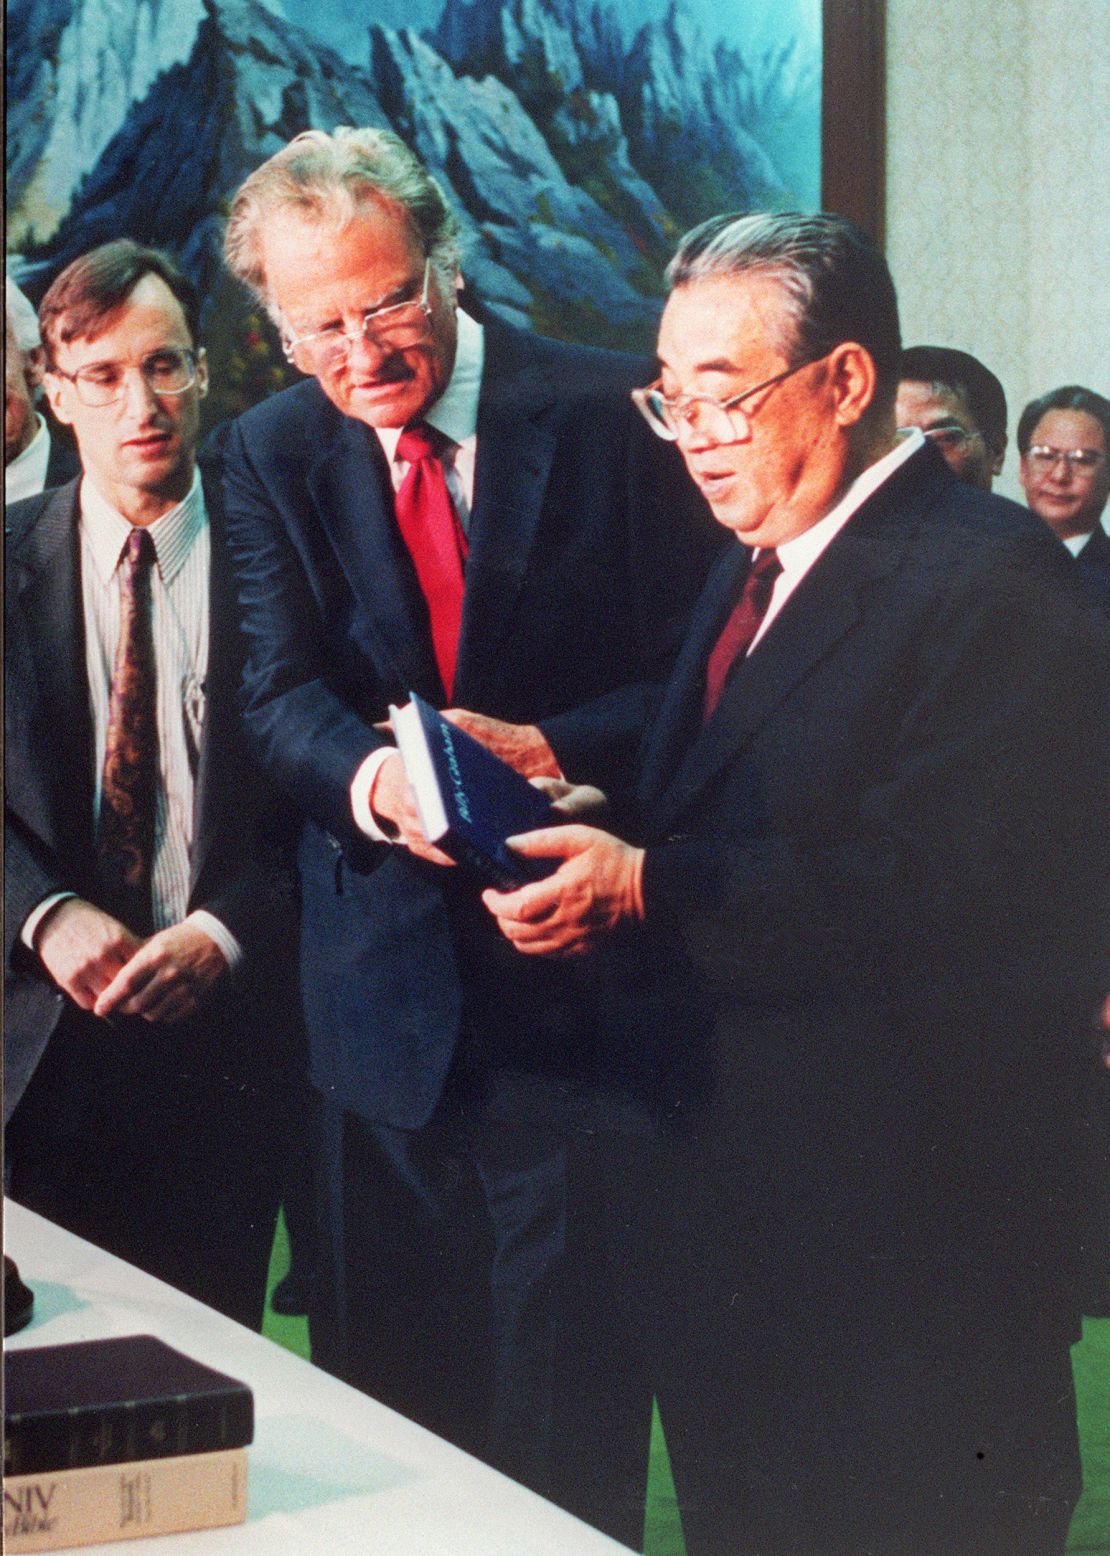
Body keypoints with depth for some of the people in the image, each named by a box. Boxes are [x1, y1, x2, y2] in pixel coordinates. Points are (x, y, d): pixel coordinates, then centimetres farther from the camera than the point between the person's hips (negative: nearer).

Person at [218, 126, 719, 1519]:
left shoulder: (609, 414, -5)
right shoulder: (273, 451, 5)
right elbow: (279, 696, -5)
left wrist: (552, 750, -24)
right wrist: (372, 777, -27)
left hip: (573, 971, -3)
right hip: (382, 976, 3)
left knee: (558, 1396, 4)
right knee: (385, 1370, 13)